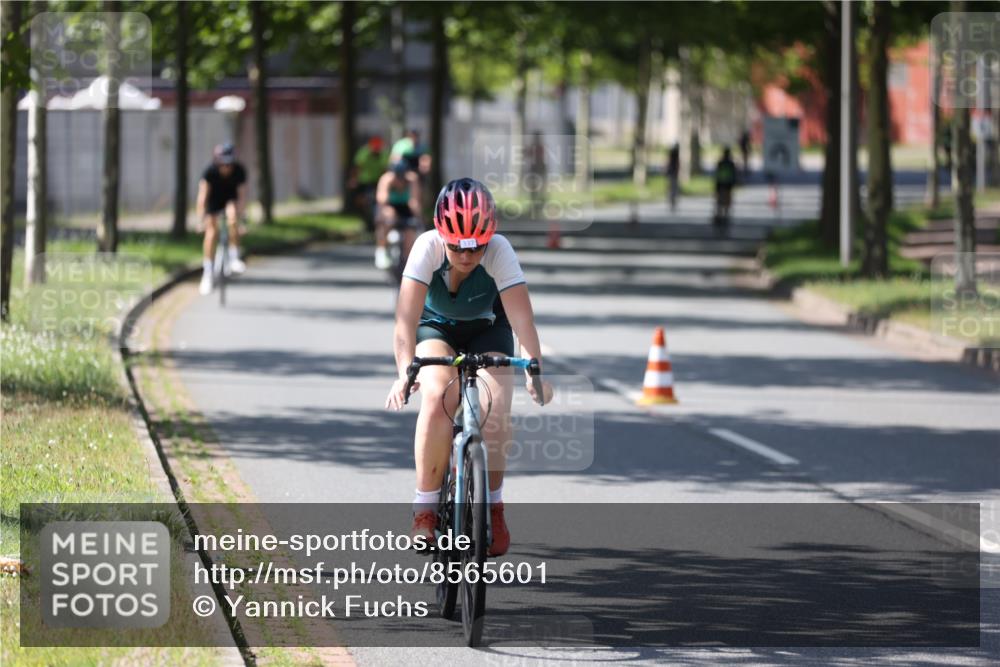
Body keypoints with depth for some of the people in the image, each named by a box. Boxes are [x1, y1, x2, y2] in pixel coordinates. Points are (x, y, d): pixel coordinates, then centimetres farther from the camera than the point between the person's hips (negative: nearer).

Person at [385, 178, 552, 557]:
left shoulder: (499, 251, -31)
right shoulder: (428, 247, -31)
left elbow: (521, 316, -38)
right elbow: (407, 315, -38)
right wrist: (405, 372, -52)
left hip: (487, 330, 0)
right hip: (437, 328, 0)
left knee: (494, 410, -22)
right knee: (437, 398, -28)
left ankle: (493, 507, 0)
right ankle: (424, 509, -19)